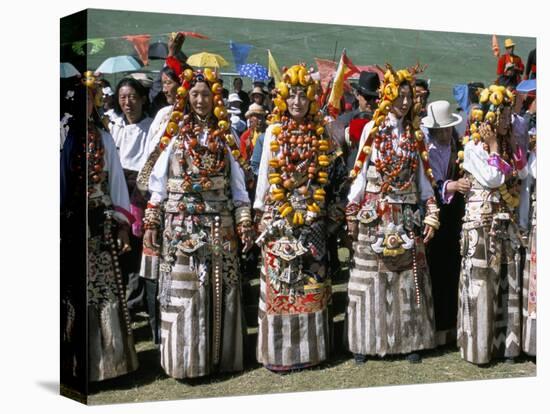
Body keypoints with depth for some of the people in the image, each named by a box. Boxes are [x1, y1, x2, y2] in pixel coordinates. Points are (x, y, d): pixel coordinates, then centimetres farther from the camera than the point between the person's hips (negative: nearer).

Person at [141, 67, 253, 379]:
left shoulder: (226, 136, 9)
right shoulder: (175, 134, 6)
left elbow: (238, 185, 8)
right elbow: (158, 183, 5)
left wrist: (244, 224, 0)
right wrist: (151, 223, -1)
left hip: (219, 224, 1)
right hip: (180, 224, -1)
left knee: (219, 289, 2)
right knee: (182, 289, -2)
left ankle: (219, 354, 13)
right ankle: (186, 359, 8)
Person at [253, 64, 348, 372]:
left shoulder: (321, 133, 5)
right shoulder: (274, 132, 2)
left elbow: (333, 176, 8)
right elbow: (265, 174, 4)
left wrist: (333, 212, 1)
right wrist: (260, 213, 1)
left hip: (313, 218, 1)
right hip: (279, 217, -1)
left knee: (312, 282, 6)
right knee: (279, 280, 0)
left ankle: (311, 345, 17)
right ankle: (279, 350, 9)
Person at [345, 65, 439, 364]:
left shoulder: (414, 134, 10)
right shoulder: (372, 129, 2)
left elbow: (422, 176, 10)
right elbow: (360, 173, 2)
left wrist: (432, 213, 4)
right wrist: (353, 214, -2)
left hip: (406, 216, 2)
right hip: (374, 215, -2)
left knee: (408, 275, 4)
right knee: (371, 276, 0)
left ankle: (409, 340, 14)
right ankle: (365, 342, 8)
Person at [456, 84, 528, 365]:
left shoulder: (508, 144, 15)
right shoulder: (474, 146, -6)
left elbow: (522, 173, 7)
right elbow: (492, 178, -14)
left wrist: (510, 144, 2)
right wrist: (494, 147, -8)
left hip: (506, 222, 7)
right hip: (482, 222, -6)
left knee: (507, 279, 6)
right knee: (481, 281, -4)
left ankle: (505, 340, 16)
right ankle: (478, 344, 5)